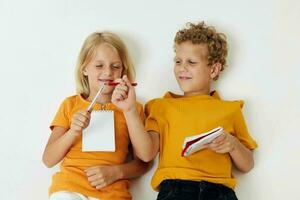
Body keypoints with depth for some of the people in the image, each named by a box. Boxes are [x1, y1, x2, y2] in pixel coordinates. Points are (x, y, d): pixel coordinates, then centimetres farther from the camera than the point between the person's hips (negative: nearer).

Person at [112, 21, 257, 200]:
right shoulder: (161, 106, 22)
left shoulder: (229, 110, 23)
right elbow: (146, 153, 6)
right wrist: (130, 110, -1)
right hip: (174, 184, -1)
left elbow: (247, 166, 22)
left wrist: (233, 145, 2)